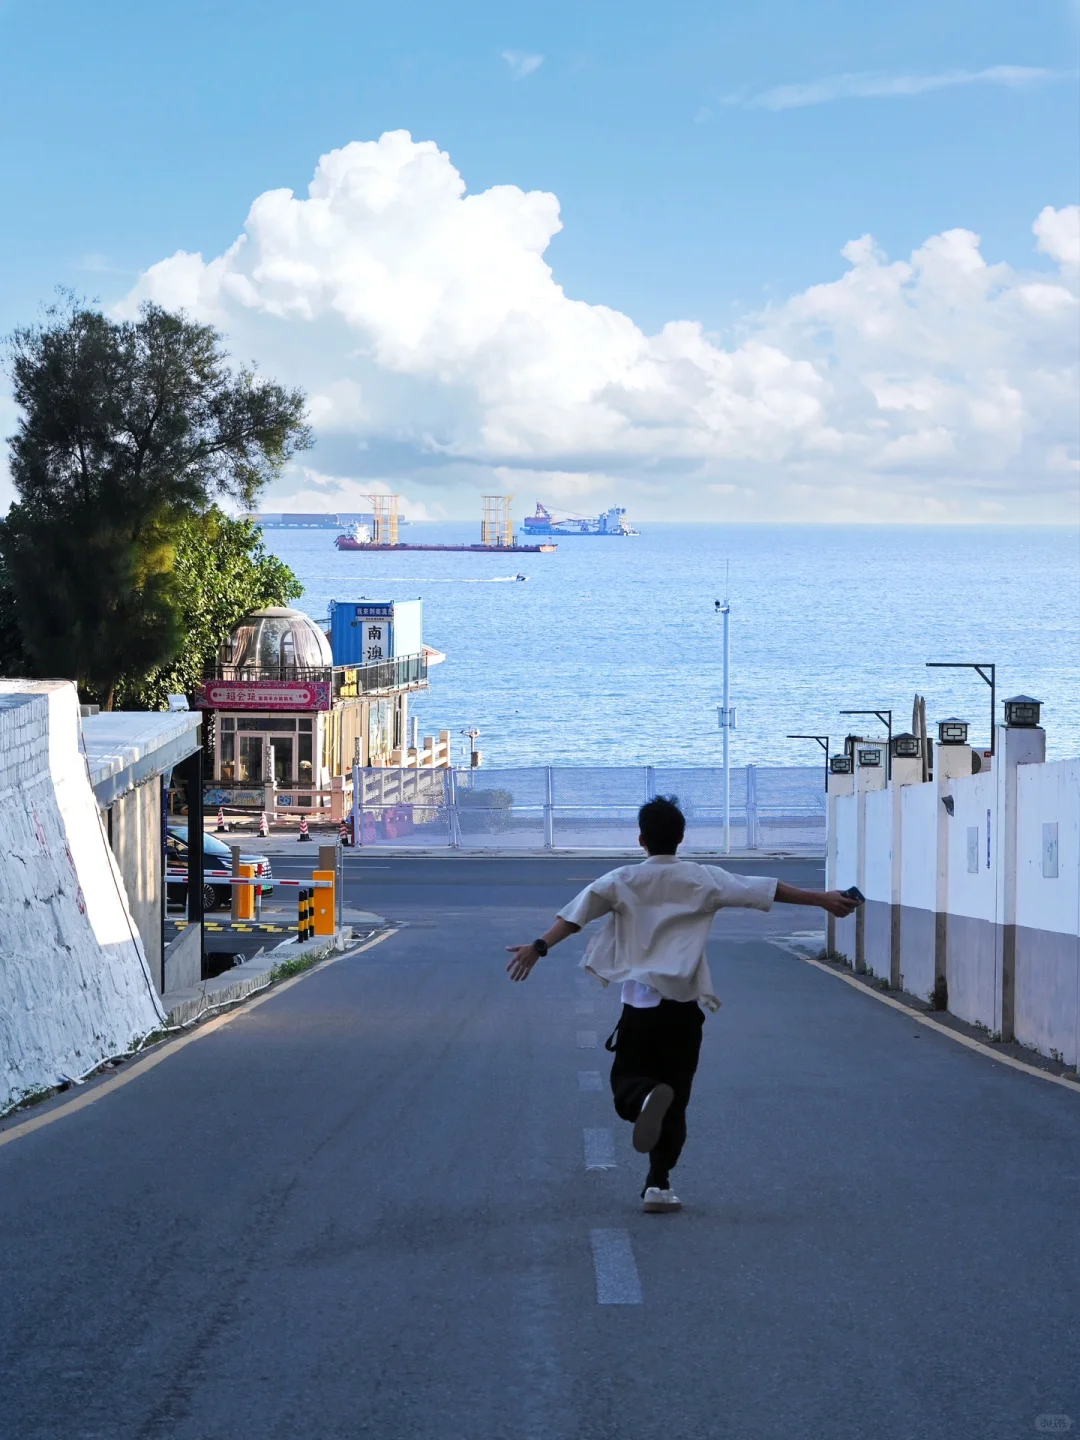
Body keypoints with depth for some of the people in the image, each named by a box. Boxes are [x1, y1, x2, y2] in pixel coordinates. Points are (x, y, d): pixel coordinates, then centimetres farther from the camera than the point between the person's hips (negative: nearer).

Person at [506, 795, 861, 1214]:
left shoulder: (623, 881, 1)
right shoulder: (703, 879, 3)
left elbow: (578, 913, -10)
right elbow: (764, 890, 2)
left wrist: (539, 947, -12)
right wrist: (822, 899, 5)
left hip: (640, 1001, -1)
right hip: (684, 1004, 1)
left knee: (627, 1080, 8)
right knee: (676, 1095, 10)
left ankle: (645, 1098, -28)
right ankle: (659, 1183, 5)